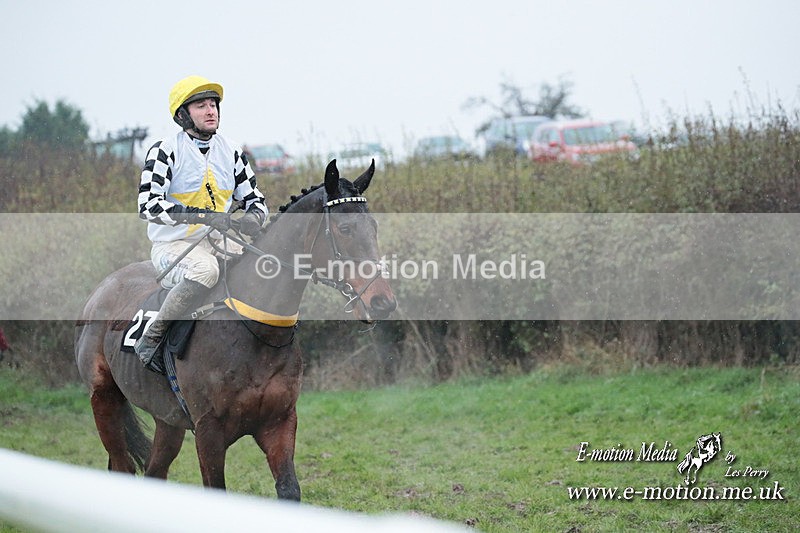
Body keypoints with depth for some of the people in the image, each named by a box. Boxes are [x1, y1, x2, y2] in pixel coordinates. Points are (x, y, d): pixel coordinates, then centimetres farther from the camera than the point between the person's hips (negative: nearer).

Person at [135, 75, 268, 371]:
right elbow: (148, 204, -19)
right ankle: (150, 338, -25)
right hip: (172, 245, -6)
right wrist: (202, 215, -29)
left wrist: (253, 218, -12)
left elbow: (254, 199, 15)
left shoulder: (231, 152, 10)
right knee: (205, 269, -39)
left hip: (218, 244, 6)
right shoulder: (165, 151, -8)